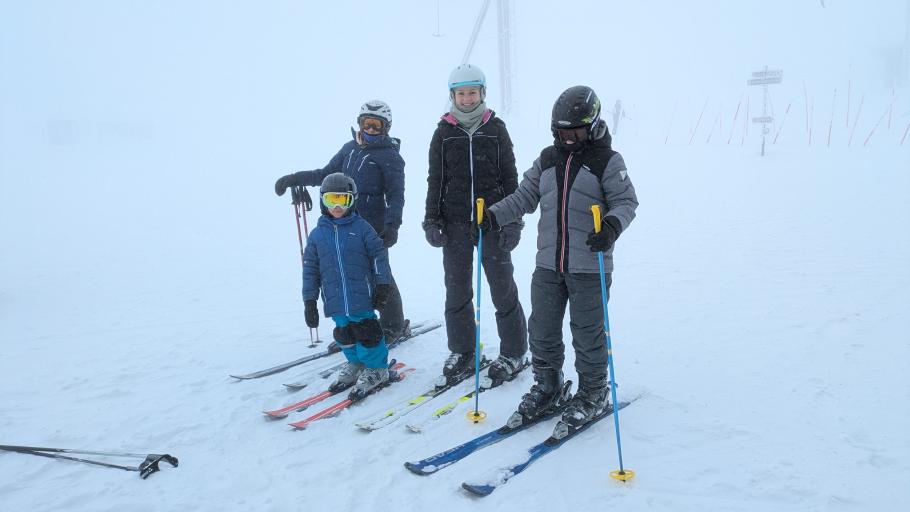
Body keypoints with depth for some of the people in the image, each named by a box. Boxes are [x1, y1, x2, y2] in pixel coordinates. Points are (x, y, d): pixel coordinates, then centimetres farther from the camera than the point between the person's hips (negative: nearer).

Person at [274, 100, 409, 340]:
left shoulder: (390, 156, -4)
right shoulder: (350, 148, 14)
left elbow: (396, 194, -9)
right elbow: (327, 174, 23)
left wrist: (392, 225, -21)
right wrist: (293, 179, 15)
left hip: (372, 226, -6)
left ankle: (394, 326, 15)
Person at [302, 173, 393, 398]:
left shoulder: (361, 227, -1)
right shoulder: (317, 234, 7)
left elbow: (379, 255, 0)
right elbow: (310, 270, 9)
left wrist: (382, 284, -5)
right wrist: (309, 301, 6)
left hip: (362, 296, -3)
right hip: (336, 301, 3)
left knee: (366, 332, -1)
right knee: (344, 334, 14)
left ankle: (376, 368, 17)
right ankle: (355, 364, 34)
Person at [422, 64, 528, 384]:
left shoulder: (496, 129, 3)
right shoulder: (443, 133, 6)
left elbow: (509, 177, 2)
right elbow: (435, 180, 7)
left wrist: (512, 221, -4)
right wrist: (432, 220, 0)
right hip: (455, 223, 2)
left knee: (503, 289, 3)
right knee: (457, 290, 8)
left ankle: (513, 353, 16)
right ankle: (461, 352, 22)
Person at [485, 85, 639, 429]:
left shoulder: (607, 161, -3)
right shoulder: (547, 159, 11)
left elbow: (626, 201, -8)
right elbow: (524, 197, 12)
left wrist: (612, 226, -29)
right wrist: (494, 216, -3)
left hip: (589, 268, -5)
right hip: (548, 265, 5)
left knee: (587, 333, 6)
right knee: (542, 330, 12)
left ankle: (593, 393, 25)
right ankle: (547, 387, 30)